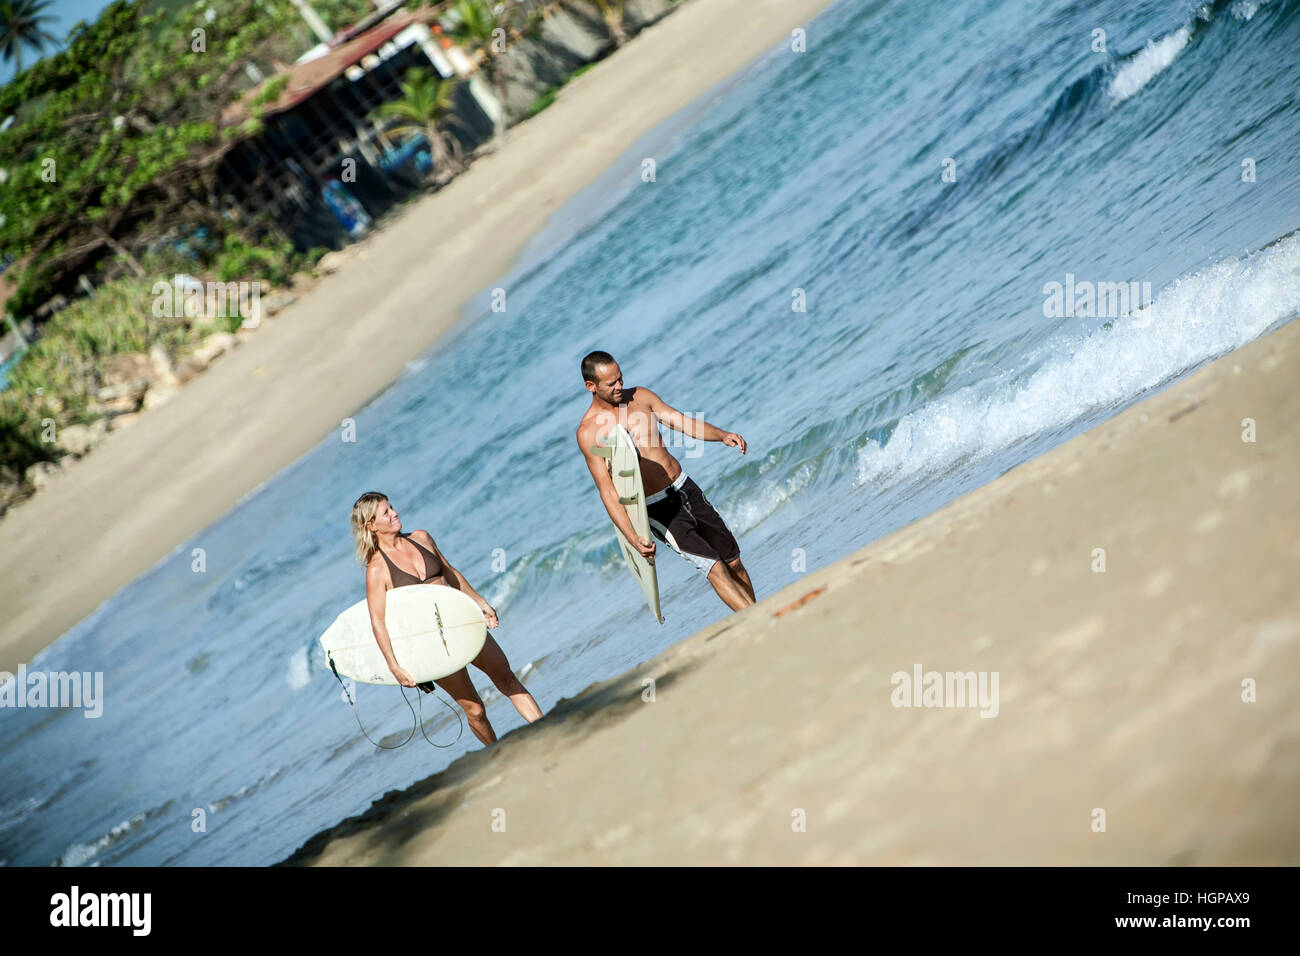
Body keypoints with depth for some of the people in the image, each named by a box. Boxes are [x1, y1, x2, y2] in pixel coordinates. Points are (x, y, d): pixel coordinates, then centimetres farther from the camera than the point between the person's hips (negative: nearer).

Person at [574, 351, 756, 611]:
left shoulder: (640, 396, 4)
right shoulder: (588, 431, -13)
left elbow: (680, 420, 2)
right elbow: (607, 490, -17)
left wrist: (722, 435, -17)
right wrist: (631, 536, -26)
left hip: (685, 488, 6)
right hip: (657, 508, -6)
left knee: (733, 562, 9)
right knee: (714, 567, -14)